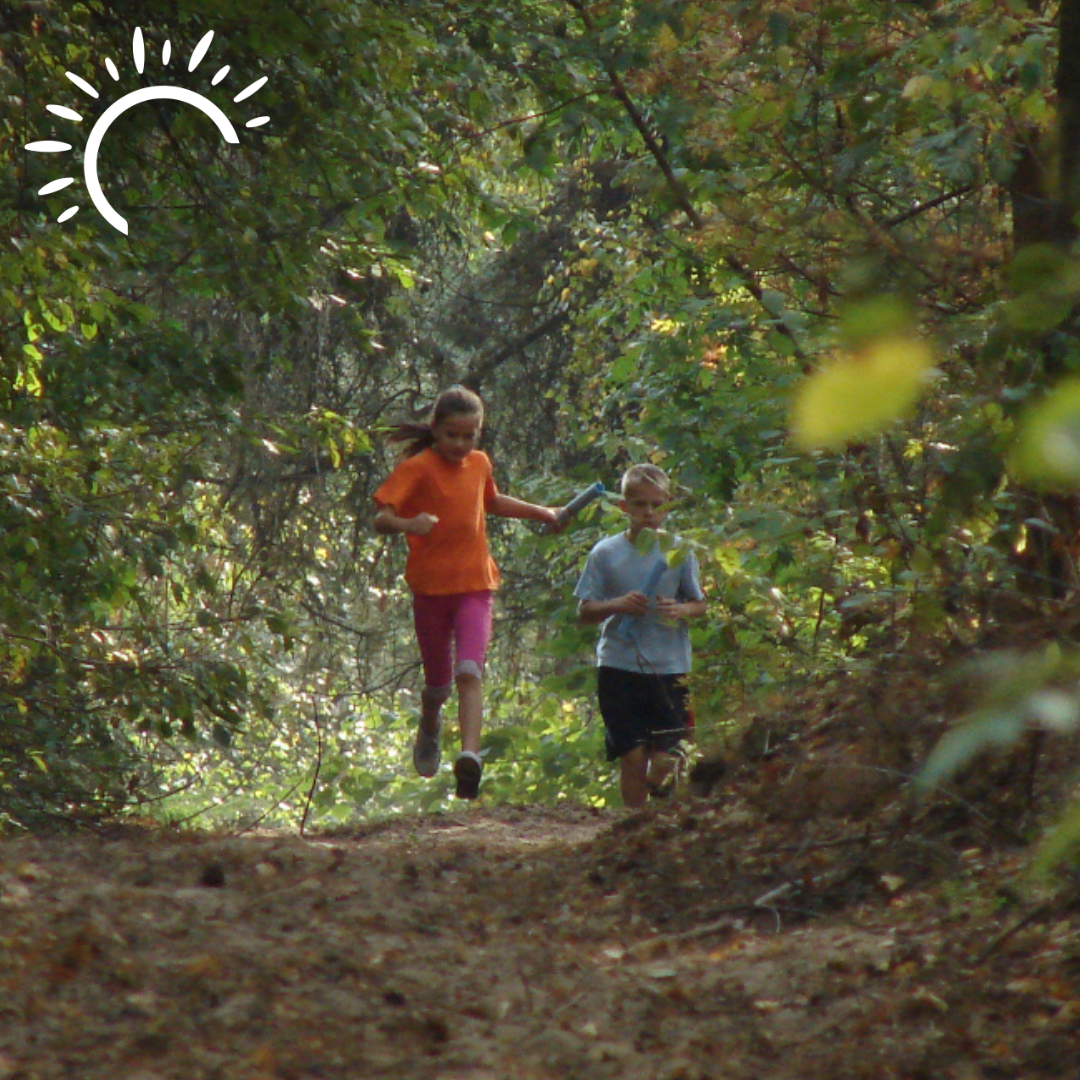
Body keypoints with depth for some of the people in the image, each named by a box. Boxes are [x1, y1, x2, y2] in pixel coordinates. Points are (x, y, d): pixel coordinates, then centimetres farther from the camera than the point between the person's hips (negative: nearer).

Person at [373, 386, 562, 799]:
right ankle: (429, 729, 44)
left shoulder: (479, 464, 8)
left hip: (474, 584, 2)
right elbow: (381, 519, -20)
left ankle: (469, 755, -31)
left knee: (469, 672, -18)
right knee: (438, 681, 11)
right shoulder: (417, 468, -9)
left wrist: (541, 513, 35)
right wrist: (408, 524, -40)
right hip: (430, 586, -2)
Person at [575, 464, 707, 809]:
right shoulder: (605, 554, 4)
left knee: (664, 760, -5)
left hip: (669, 667, 0)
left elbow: (701, 604, 11)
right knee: (633, 755, -5)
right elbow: (584, 612, 5)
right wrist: (618, 605, -14)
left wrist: (680, 610, -12)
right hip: (619, 667, 0)